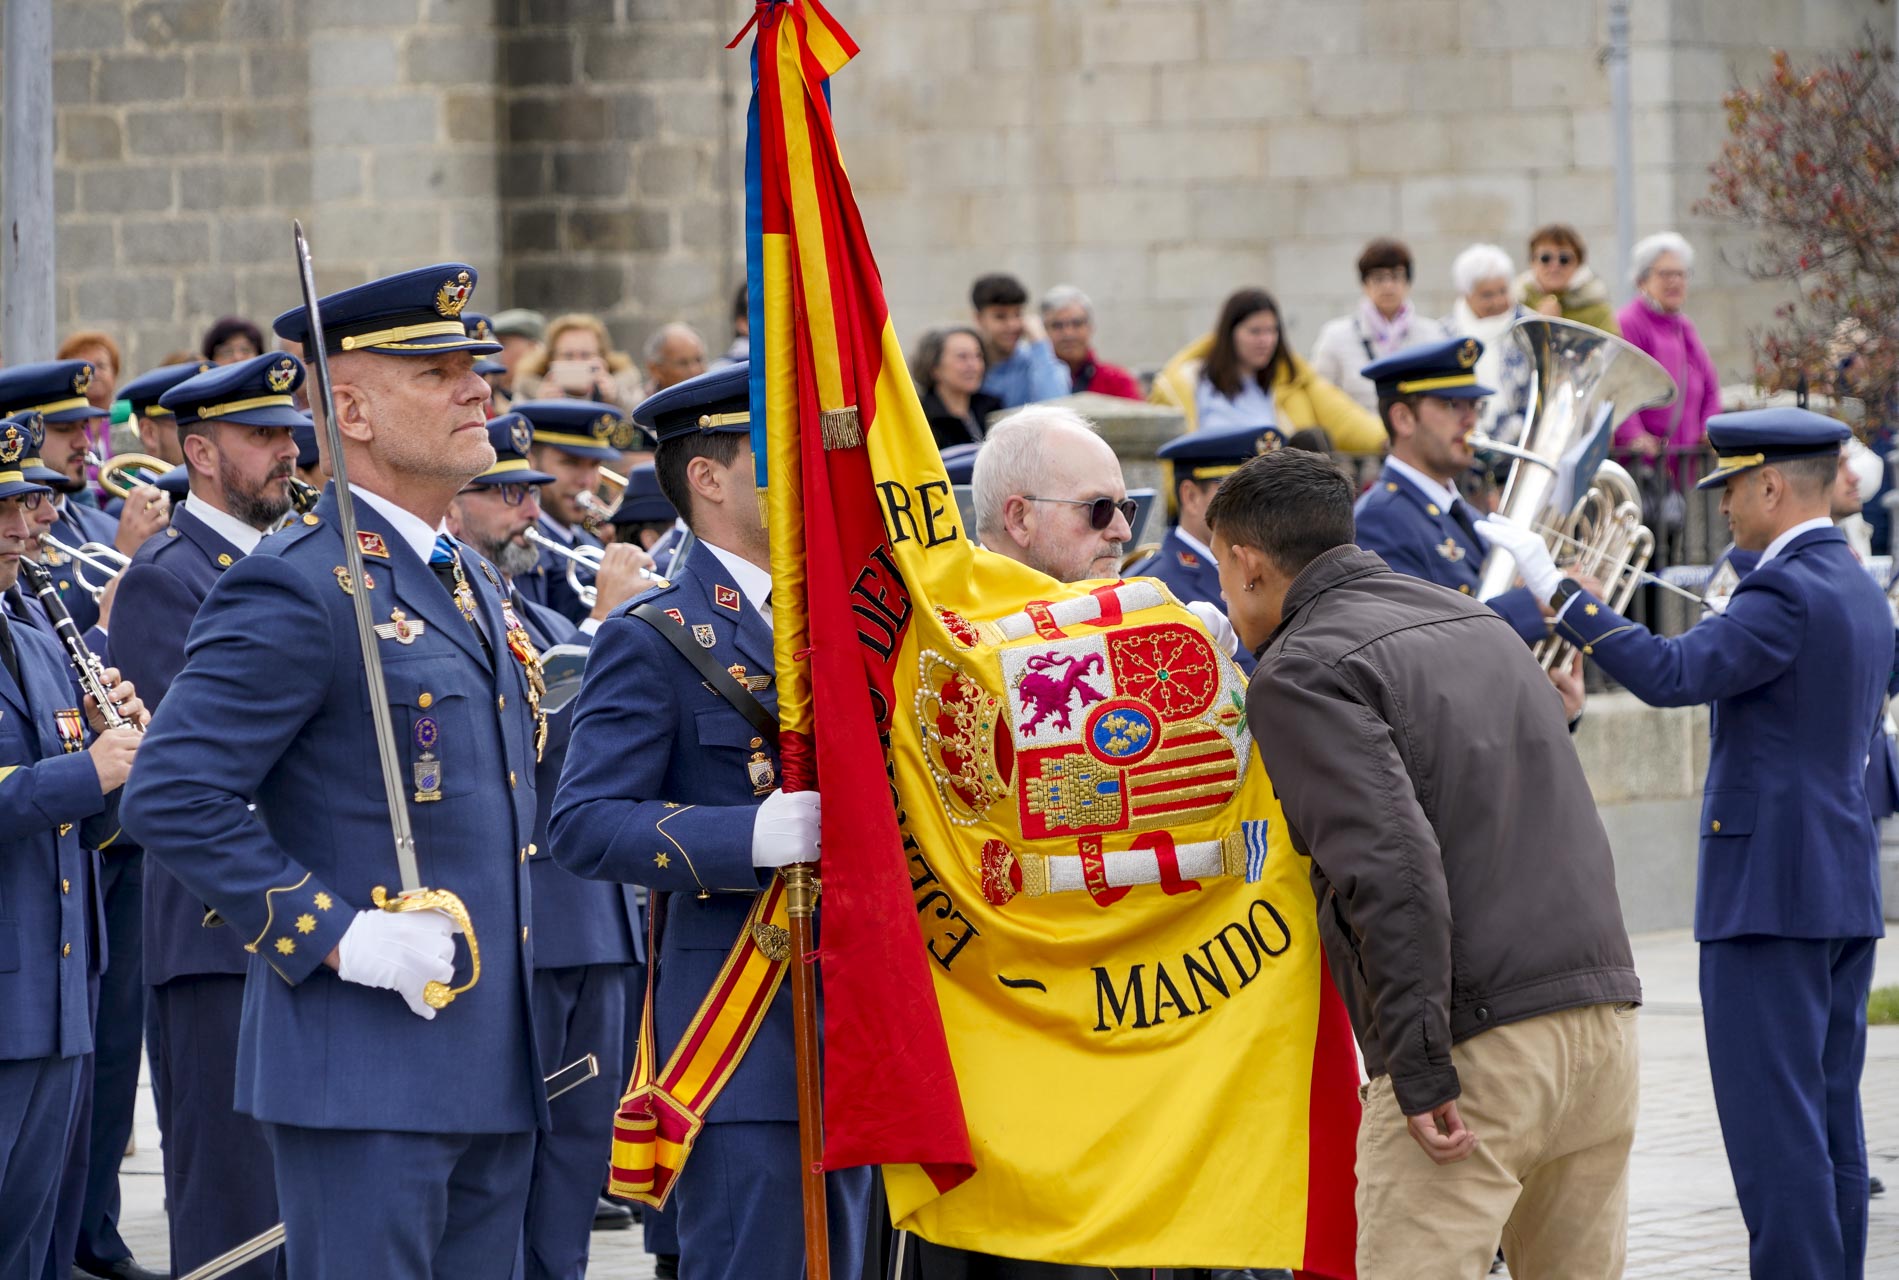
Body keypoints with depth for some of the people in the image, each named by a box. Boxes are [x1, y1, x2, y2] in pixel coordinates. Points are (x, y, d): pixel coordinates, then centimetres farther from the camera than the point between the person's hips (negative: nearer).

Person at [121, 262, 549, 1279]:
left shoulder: (467, 585, 17)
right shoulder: (295, 590, -12)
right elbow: (173, 800, -18)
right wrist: (333, 934, -21)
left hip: (492, 1070, 9)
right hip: (366, 1072, -9)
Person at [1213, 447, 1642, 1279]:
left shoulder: (1300, 672, -6)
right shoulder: (1476, 624, 20)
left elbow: (1392, 867, -18)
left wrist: (1421, 1070, -18)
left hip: (1478, 1042, -8)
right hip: (1602, 1014, 8)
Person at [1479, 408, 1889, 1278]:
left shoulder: (1787, 593, -16)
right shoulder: (1860, 593, 15)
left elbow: (1670, 674, -27)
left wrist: (1554, 587, -23)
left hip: (1769, 891, -10)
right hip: (1846, 889, 10)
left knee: (1773, 1120, -9)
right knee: (1829, 1121, 11)